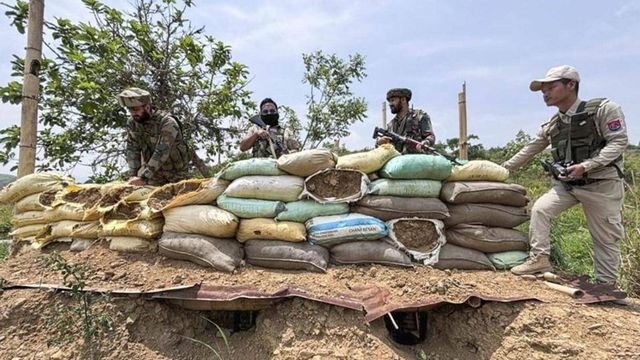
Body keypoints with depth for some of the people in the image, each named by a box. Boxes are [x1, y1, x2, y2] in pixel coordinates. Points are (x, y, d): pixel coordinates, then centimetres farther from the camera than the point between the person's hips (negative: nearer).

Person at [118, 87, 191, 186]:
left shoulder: (168, 122, -25)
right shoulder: (132, 123, -5)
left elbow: (161, 152, -31)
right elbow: (132, 150, -7)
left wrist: (143, 177, -36)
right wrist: (133, 175, -19)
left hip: (176, 172, -5)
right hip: (153, 171, 5)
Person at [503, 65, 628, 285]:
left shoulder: (603, 109, -11)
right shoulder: (551, 126, 4)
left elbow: (618, 142, -15)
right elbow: (529, 150, 12)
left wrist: (585, 166, -27)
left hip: (602, 184, -4)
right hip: (566, 183, 4)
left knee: (606, 237, 6)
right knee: (540, 209, -17)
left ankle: (606, 283, 21)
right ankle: (539, 259, -7)